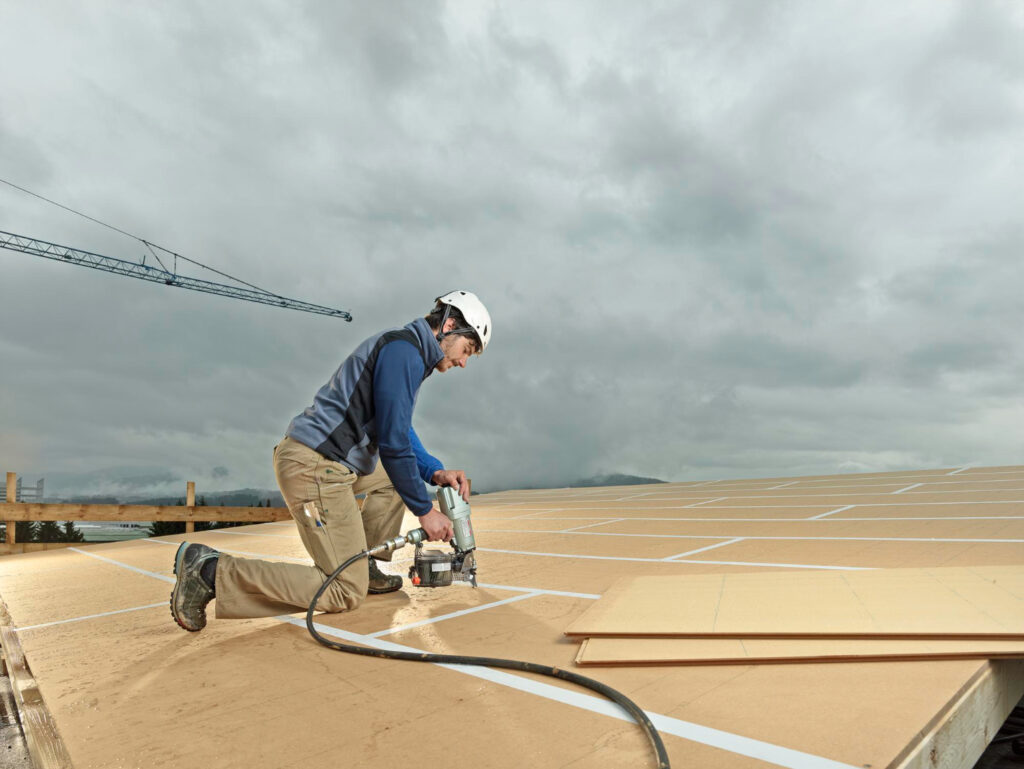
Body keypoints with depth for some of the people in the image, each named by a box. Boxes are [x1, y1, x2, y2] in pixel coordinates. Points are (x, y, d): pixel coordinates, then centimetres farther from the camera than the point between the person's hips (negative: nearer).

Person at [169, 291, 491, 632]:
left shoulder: (405, 350, 19)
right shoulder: (403, 348, -12)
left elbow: (402, 435, 25)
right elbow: (393, 443, -17)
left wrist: (435, 472, 10)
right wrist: (425, 510, -7)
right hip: (315, 466, -11)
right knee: (345, 593, -7)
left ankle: (365, 568, 20)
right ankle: (212, 571, -7)